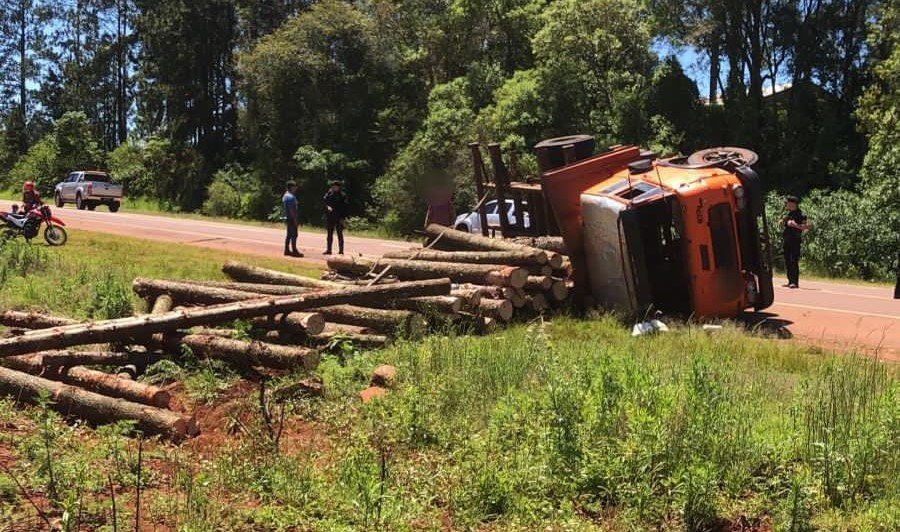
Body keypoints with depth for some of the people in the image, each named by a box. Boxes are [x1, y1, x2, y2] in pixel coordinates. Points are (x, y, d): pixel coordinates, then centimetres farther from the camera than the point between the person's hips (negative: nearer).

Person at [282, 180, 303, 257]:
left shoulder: (286, 195, 15)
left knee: (289, 234, 14)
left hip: (288, 218, 10)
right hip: (292, 218, -10)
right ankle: (294, 251, -7)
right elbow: (291, 210, -22)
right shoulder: (290, 197, -18)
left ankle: (287, 250, 18)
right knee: (294, 235, -8)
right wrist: (295, 220, -21)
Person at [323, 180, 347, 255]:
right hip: (330, 217, 5)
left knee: (339, 234, 0)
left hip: (338, 218, -5)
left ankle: (341, 251, 4)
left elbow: (344, 207, -7)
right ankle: (328, 250, 17)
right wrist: (327, 207, -14)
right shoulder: (329, 194, 6)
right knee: (329, 234, 10)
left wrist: (342, 218, -12)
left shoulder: (342, 195, -6)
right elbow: (324, 201, 7)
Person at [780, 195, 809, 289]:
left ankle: (795, 282, -10)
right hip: (787, 240, 8)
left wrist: (796, 225, -24)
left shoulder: (800, 214, -8)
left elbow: (806, 227, -13)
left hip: (795, 240, -8)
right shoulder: (787, 214, 14)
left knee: (794, 261, -10)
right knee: (787, 261, 11)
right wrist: (782, 222, 5)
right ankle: (790, 281, 19)